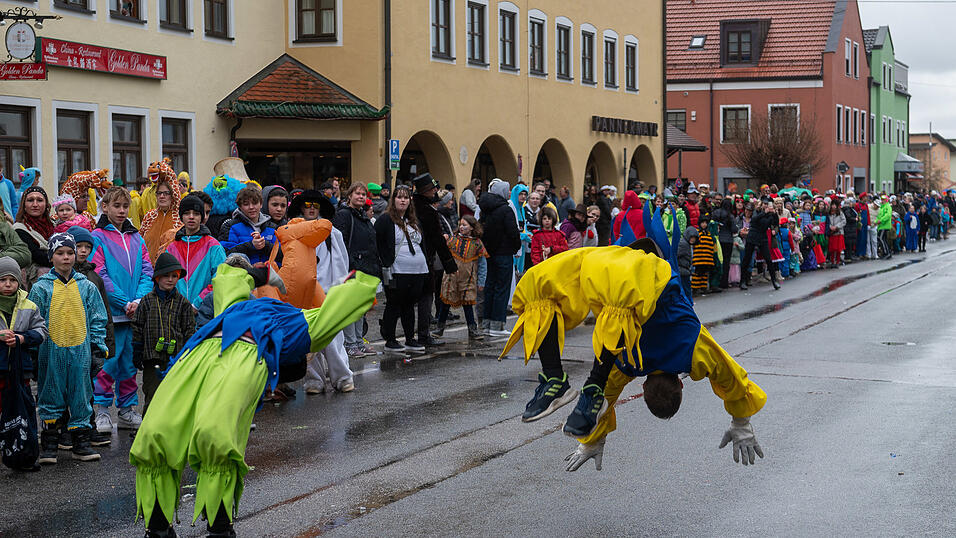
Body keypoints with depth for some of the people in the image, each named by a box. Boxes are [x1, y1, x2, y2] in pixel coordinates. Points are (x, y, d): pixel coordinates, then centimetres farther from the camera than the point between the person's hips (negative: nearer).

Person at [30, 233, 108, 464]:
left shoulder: (87, 287, 8)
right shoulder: (41, 288, 2)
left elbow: (98, 318, 12)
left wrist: (99, 343, 5)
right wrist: (34, 344, -1)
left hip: (80, 350, 2)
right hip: (51, 351, -1)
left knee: (81, 396, 4)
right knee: (51, 397, 3)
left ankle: (81, 443, 12)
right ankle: (49, 444, 10)